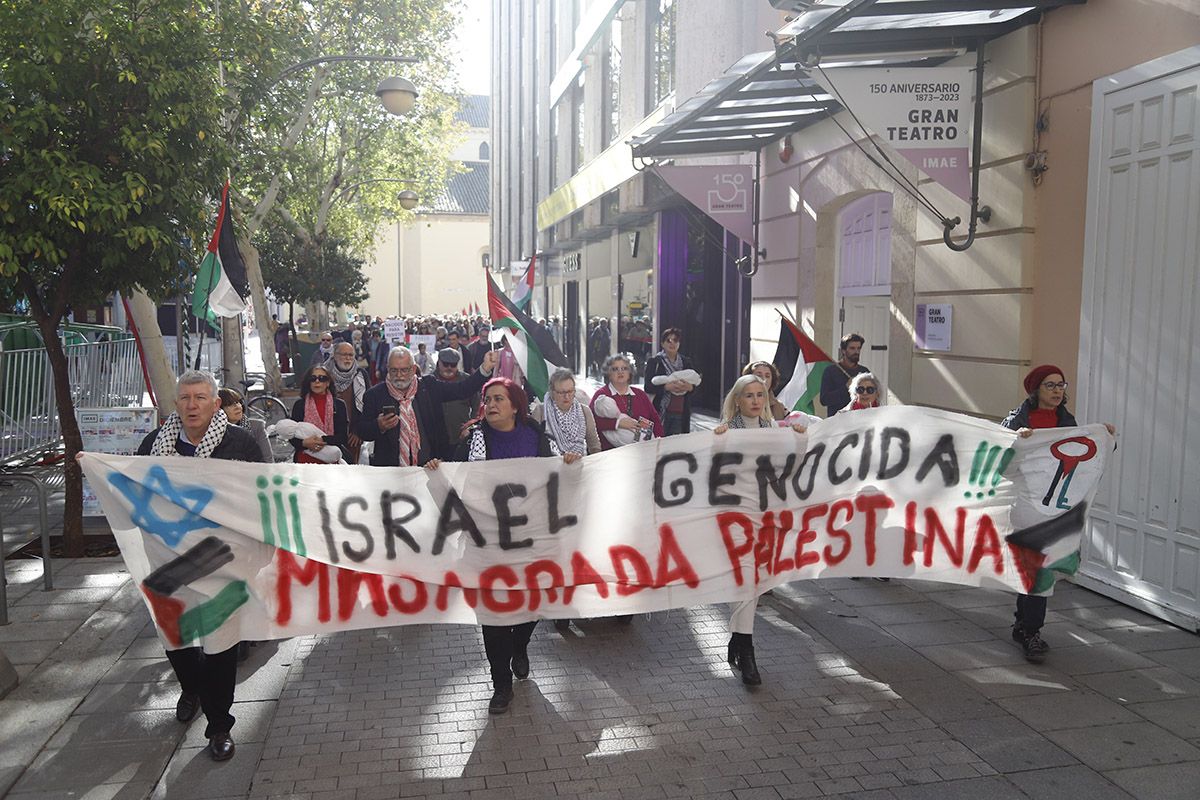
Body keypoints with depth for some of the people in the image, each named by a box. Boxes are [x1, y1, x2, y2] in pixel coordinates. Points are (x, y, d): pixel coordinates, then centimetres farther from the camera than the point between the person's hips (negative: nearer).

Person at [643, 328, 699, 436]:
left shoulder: (686, 362, 14)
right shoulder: (654, 361, 1)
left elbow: (696, 382, 13)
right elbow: (648, 387, -7)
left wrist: (690, 387, -10)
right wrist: (667, 386, -21)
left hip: (681, 413, 3)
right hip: (661, 411, -3)